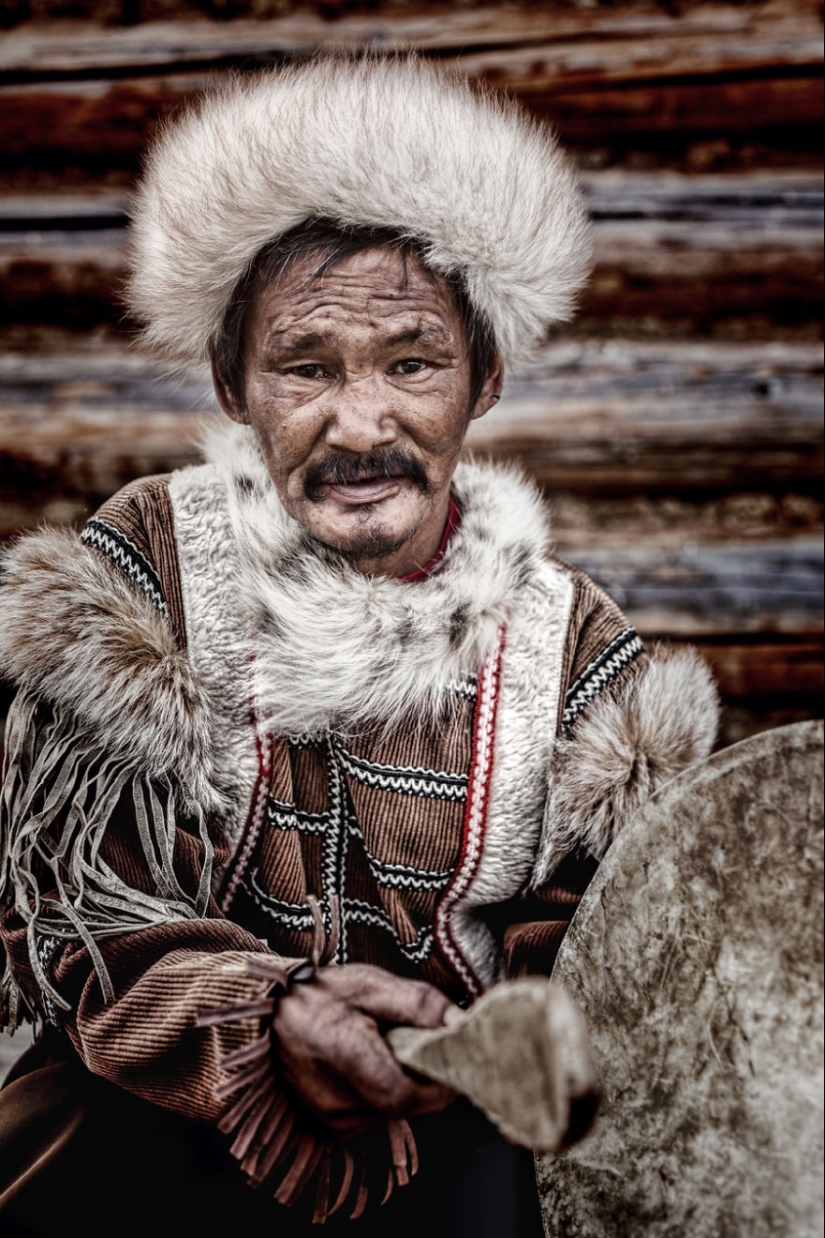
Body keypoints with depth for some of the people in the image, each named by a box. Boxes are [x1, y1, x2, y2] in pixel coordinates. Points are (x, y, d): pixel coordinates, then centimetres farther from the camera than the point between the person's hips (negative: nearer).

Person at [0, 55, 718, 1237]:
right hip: (149, 1128, 0)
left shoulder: (570, 646, 0)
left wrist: (461, 1037, -18)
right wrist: (262, 1020, -19)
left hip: (453, 1141, 1)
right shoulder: (140, 574, -3)